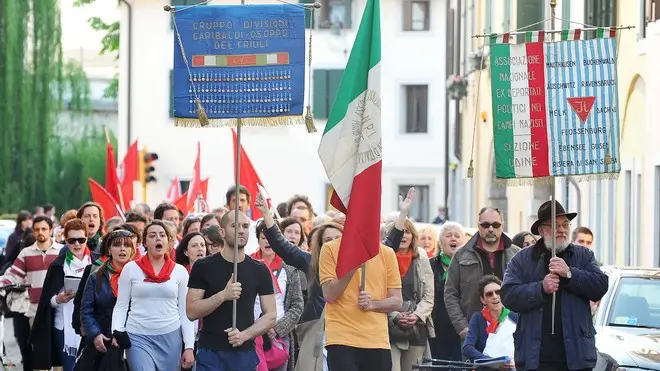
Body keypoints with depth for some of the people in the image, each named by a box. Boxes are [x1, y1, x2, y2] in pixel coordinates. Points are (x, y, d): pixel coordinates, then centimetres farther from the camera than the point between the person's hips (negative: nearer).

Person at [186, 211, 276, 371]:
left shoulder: (259, 271, 6)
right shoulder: (204, 267, 0)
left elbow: (271, 315, 5)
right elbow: (191, 312, -5)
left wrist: (245, 335, -12)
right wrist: (223, 295, -19)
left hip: (245, 353, 2)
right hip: (210, 352, -2)